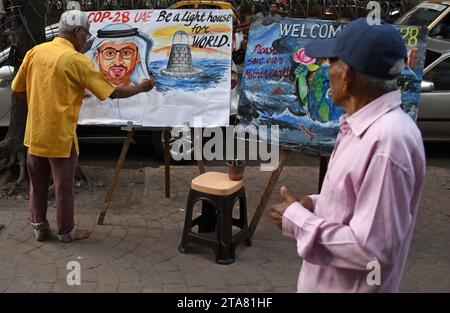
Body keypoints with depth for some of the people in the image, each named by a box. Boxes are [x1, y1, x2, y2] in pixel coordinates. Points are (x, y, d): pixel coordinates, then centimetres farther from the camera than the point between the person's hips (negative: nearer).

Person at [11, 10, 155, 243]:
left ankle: (39, 227, 31)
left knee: (37, 183, 19)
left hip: (35, 133, 6)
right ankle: (66, 231, 22)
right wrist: (140, 88, 2)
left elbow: (18, 90, 9)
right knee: (64, 186, 9)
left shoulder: (36, 52, 1)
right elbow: (112, 92, -12)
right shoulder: (76, 60, -15)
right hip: (60, 136, -6)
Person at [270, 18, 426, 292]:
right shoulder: (366, 124, 2)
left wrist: (297, 220, -20)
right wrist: (317, 204, -2)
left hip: (351, 286, -8)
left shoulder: (387, 140, -29)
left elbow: (372, 249, -28)